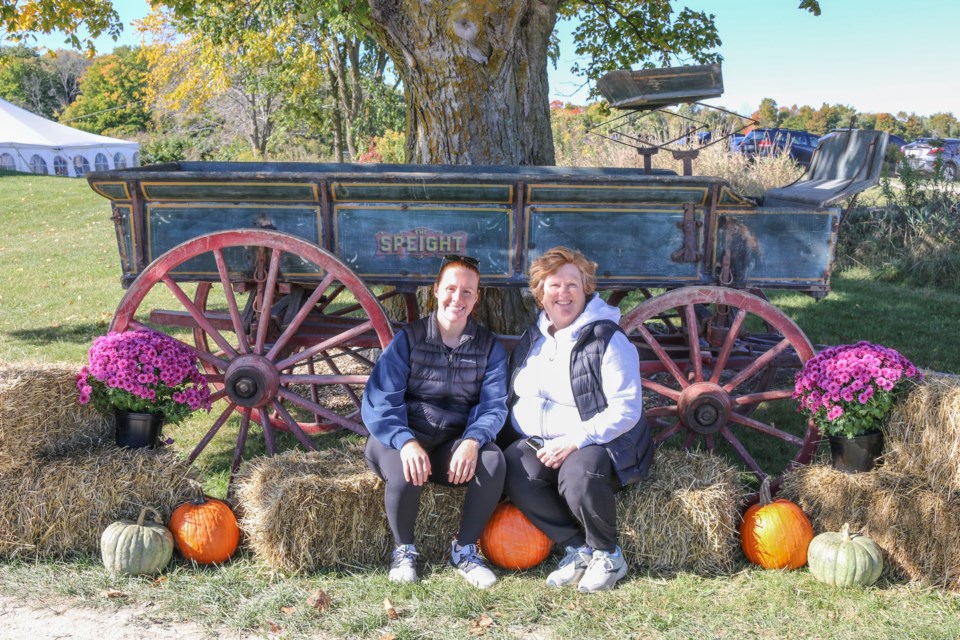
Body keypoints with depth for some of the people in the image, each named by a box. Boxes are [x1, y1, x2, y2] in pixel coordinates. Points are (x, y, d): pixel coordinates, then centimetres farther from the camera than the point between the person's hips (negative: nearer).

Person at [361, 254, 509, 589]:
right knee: (405, 473, -35)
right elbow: (378, 403, -11)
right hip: (402, 438, -2)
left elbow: (493, 407, -4)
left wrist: (472, 441, -27)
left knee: (493, 461, -29)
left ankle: (465, 548, -6)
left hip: (457, 443, 2)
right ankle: (404, 549, -3)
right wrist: (406, 442, -30)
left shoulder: (489, 347, 5)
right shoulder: (408, 339, -2)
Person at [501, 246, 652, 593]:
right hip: (537, 444, 5)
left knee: (578, 476, -37)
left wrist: (574, 441, -22)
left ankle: (608, 555, -7)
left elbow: (626, 411, -14)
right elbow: (514, 397, 19)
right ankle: (578, 548, -10)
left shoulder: (608, 340, -8)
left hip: (596, 443, -5)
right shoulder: (531, 339, 12)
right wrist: (516, 442, 1)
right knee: (515, 471, -27)